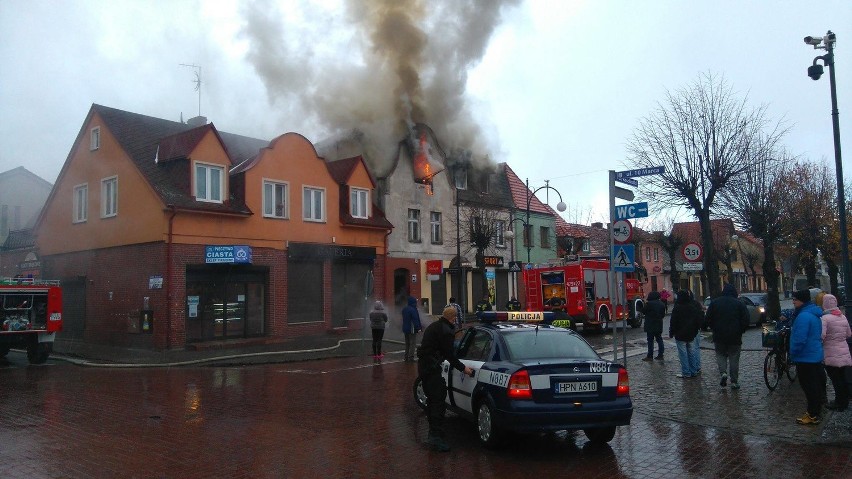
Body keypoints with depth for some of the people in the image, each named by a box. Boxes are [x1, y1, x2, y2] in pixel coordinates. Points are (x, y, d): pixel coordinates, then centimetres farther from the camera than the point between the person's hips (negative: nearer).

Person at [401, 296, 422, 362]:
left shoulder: (404, 309, 9)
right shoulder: (413, 310, -18)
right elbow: (416, 320, -20)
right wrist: (418, 327, -16)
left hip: (405, 329, 8)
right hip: (412, 329, -8)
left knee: (407, 343, 15)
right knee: (412, 343, -4)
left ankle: (406, 357, 18)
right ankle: (411, 357, -7)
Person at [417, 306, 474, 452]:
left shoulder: (433, 326, 16)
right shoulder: (446, 331, -15)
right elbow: (449, 355, -14)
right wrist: (463, 368, -4)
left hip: (423, 365, 10)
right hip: (432, 368, -10)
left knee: (432, 399, 18)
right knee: (438, 401, -8)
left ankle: (433, 433, 27)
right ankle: (436, 437, -9)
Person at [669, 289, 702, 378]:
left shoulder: (677, 308, -14)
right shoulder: (693, 307, 6)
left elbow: (673, 322, -12)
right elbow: (699, 320, 13)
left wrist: (671, 333, -2)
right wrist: (695, 331, 21)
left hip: (680, 335, -6)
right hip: (691, 334, 6)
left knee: (683, 354, -2)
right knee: (691, 353, 14)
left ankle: (686, 373, -2)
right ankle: (693, 371, 18)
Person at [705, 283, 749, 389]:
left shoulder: (714, 303, 0)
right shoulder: (740, 304, -4)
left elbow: (708, 319, 2)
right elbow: (745, 321, -4)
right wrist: (740, 331, 11)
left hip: (719, 336, 1)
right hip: (735, 337, 0)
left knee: (721, 355, 15)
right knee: (734, 359, 7)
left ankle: (723, 373, -9)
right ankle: (734, 382, 9)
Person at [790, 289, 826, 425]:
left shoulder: (804, 316, -23)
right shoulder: (814, 314, 11)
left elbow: (799, 339, -27)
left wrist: (793, 354, -13)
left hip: (805, 358, -10)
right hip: (816, 356, 10)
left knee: (810, 388, -2)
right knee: (816, 386, 17)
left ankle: (813, 416, 4)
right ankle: (815, 411, 27)